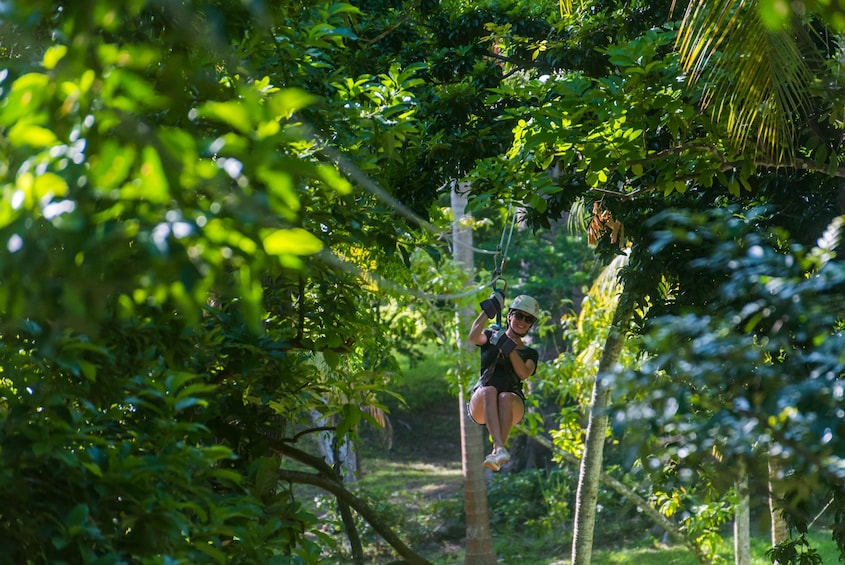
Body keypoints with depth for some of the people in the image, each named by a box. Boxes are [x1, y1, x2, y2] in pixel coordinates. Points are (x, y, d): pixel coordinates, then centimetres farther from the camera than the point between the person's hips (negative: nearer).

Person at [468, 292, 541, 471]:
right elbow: (474, 337, -3)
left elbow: (524, 373, -1)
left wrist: (508, 347, -9)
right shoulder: (491, 337, 22)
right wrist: (488, 310, -1)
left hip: (513, 406, 0)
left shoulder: (530, 353, 23)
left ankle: (496, 455, -50)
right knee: (490, 391, -36)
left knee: (505, 397, -36)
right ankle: (500, 449, -55)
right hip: (481, 403, 0)